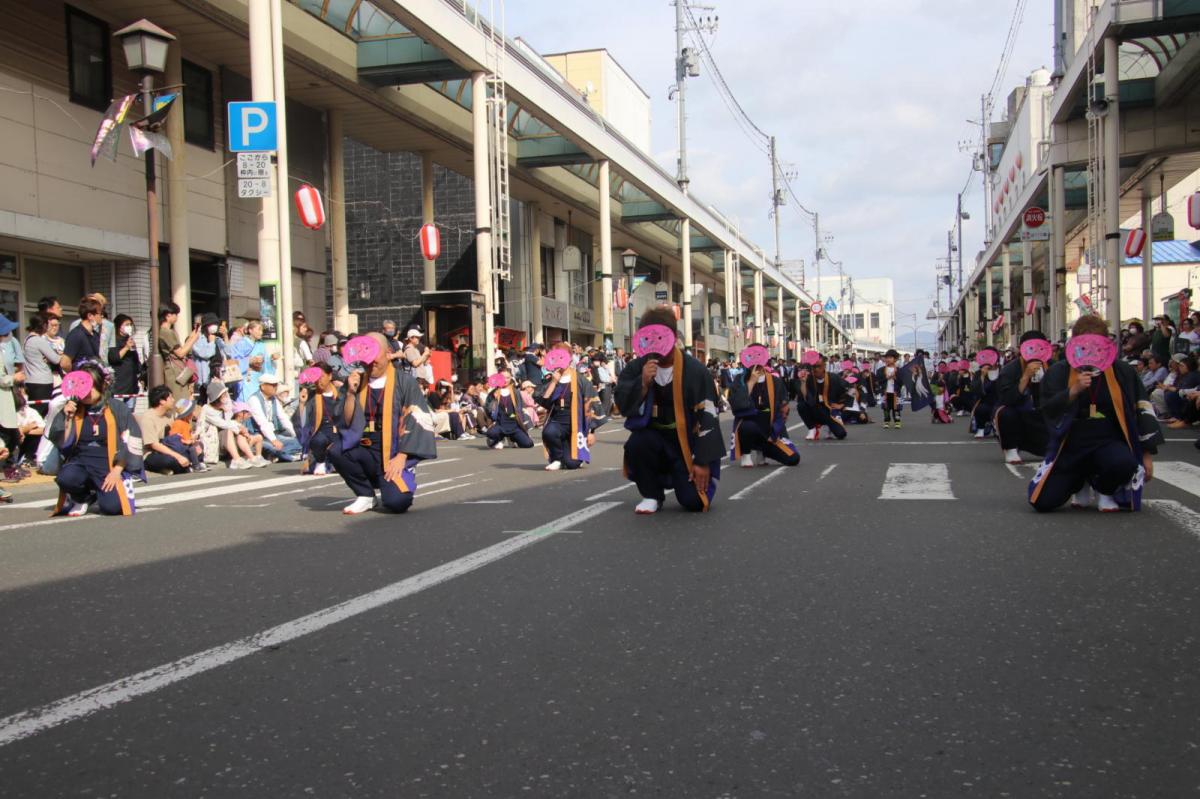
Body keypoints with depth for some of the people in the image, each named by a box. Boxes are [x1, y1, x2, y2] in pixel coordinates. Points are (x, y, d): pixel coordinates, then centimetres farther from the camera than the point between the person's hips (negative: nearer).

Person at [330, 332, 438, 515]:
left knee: (396, 502, -27)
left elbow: (416, 422, -9)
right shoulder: (354, 382, 5)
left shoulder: (404, 382, -4)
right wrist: (350, 393, -13)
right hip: (363, 451, 4)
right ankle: (365, 495, -2)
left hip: (394, 454, -4)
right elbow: (344, 423, 0)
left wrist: (401, 457, -16)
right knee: (335, 450, -27)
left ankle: (396, 485, 12)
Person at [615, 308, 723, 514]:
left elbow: (707, 417, -14)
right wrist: (642, 384, -27)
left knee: (693, 501, -17)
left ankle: (684, 478, 23)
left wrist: (703, 461, -16)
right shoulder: (636, 368, -6)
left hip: (688, 443, -2)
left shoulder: (695, 371, -16)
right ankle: (652, 495, -5)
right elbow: (622, 405, -9)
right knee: (636, 444, -33)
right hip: (654, 437, 3)